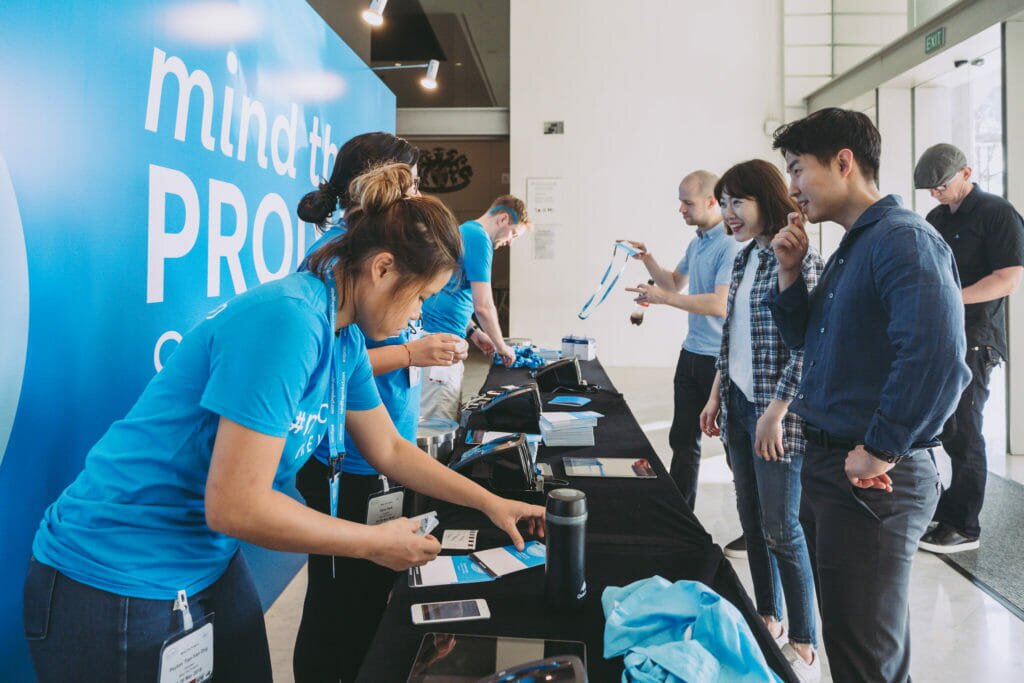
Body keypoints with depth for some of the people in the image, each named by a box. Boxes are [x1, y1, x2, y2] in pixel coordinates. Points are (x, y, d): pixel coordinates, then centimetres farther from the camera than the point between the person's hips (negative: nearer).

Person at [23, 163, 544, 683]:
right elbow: (234, 506, -29)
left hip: (211, 564, 8)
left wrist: (491, 503, 9)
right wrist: (376, 542, -18)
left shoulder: (345, 339, 0)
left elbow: (390, 450, 12)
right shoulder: (288, 321, -28)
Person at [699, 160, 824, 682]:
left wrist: (776, 413, -20)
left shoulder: (798, 258, -13)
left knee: (781, 527, 0)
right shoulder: (743, 260, 12)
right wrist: (717, 395, 15)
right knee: (751, 520, 15)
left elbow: (808, 348, -17)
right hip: (738, 405, 8)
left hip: (775, 413, -8)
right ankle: (767, 620, 31)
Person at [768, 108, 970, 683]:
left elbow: (936, 356, -31)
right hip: (829, 463, 9)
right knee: (845, 634, 22)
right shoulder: (852, 247, 13)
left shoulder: (903, 239, -17)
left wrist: (879, 452, -23)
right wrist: (790, 271, 6)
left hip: (872, 480, -9)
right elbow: (803, 338, 19)